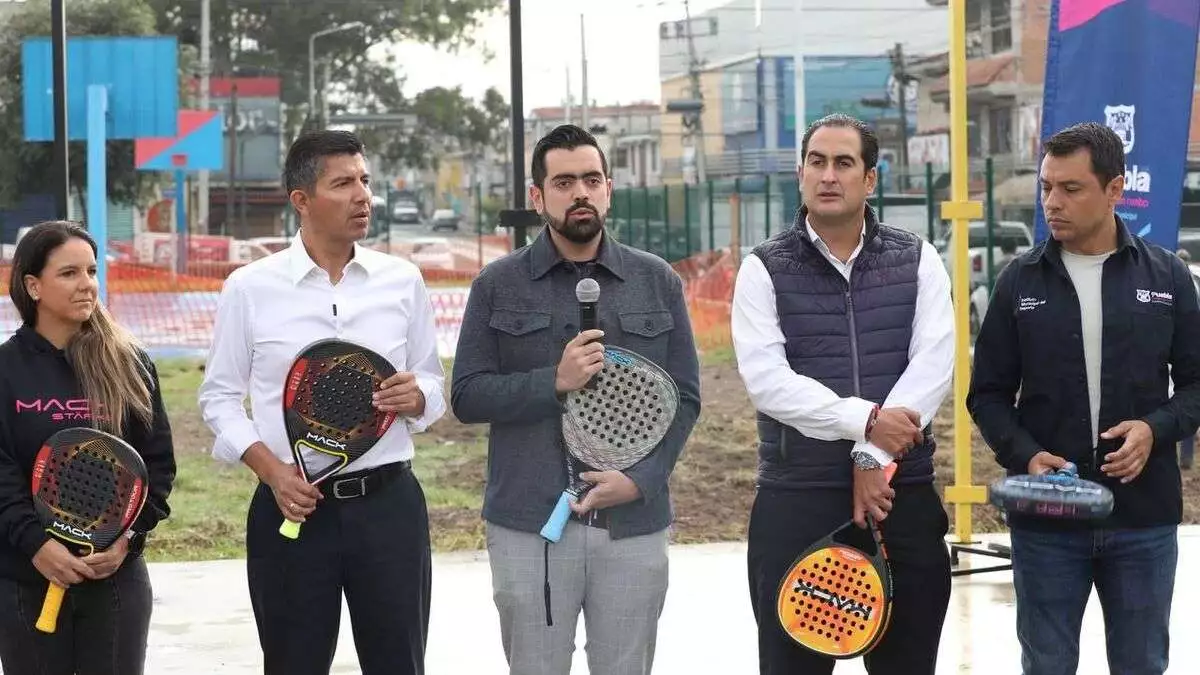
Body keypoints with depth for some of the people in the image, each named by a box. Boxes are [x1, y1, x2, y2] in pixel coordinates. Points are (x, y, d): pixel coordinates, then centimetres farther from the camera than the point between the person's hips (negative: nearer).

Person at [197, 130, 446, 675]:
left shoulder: (402, 280, 5)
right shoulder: (249, 288, -1)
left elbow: (433, 385, 13)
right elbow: (219, 396, 4)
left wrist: (416, 397, -11)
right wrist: (271, 470, -11)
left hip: (389, 502, 2)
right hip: (292, 506, -1)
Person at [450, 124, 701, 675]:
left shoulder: (657, 281, 7)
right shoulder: (497, 286, 4)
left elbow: (684, 398, 6)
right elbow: (466, 397, 0)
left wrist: (641, 479, -9)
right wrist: (555, 382, -14)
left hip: (634, 523, 1)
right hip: (528, 525, -1)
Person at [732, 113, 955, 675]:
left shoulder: (918, 262, 7)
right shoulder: (765, 269, 2)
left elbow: (932, 366, -6)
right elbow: (766, 379, -11)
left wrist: (874, 456, -17)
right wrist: (866, 419, -20)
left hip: (903, 494, 2)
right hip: (796, 501, -2)